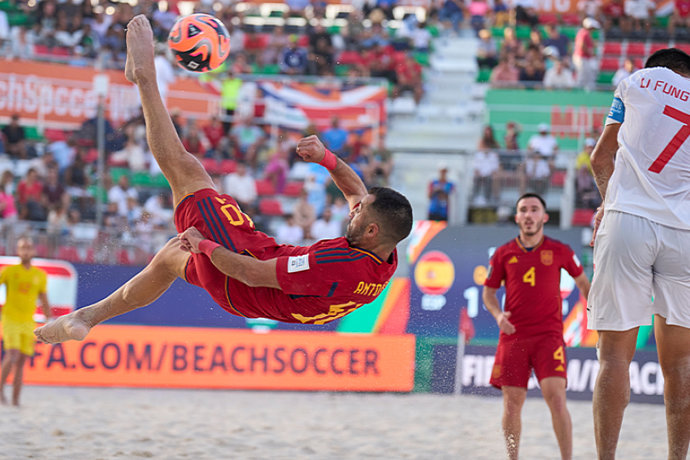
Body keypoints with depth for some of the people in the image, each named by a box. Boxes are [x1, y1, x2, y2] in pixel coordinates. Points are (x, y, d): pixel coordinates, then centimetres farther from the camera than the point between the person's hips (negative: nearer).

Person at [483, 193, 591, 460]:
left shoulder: (560, 252, 5)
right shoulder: (503, 254, 7)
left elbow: (583, 282, 20)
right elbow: (488, 292, 13)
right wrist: (498, 315, -7)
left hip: (548, 335, -2)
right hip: (513, 336, 2)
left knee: (556, 398, -16)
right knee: (512, 404, 0)